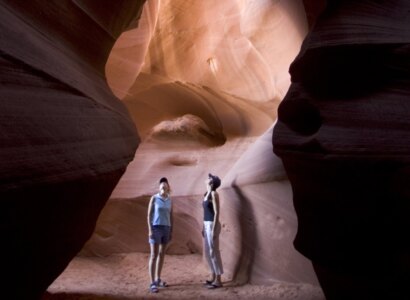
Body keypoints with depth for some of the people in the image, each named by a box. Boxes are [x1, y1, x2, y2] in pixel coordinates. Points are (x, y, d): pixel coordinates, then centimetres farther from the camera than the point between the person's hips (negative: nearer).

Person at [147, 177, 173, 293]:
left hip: (166, 229, 5)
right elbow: (149, 215, -7)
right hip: (156, 228, -5)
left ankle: (158, 280, 24)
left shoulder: (169, 200, 8)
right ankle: (152, 284, -8)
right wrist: (150, 230, -14)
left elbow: (171, 216, 13)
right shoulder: (154, 198, -6)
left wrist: (171, 232, 11)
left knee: (162, 254, 11)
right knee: (154, 255, -10)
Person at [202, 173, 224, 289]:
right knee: (207, 252, 13)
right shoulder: (207, 194, 14)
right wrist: (204, 227, 18)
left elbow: (217, 212, -17)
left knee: (214, 252, -4)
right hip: (207, 225, 9)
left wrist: (214, 229, -19)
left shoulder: (214, 194, -13)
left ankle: (218, 280, 3)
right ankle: (213, 277, 23)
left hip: (212, 225, -9)